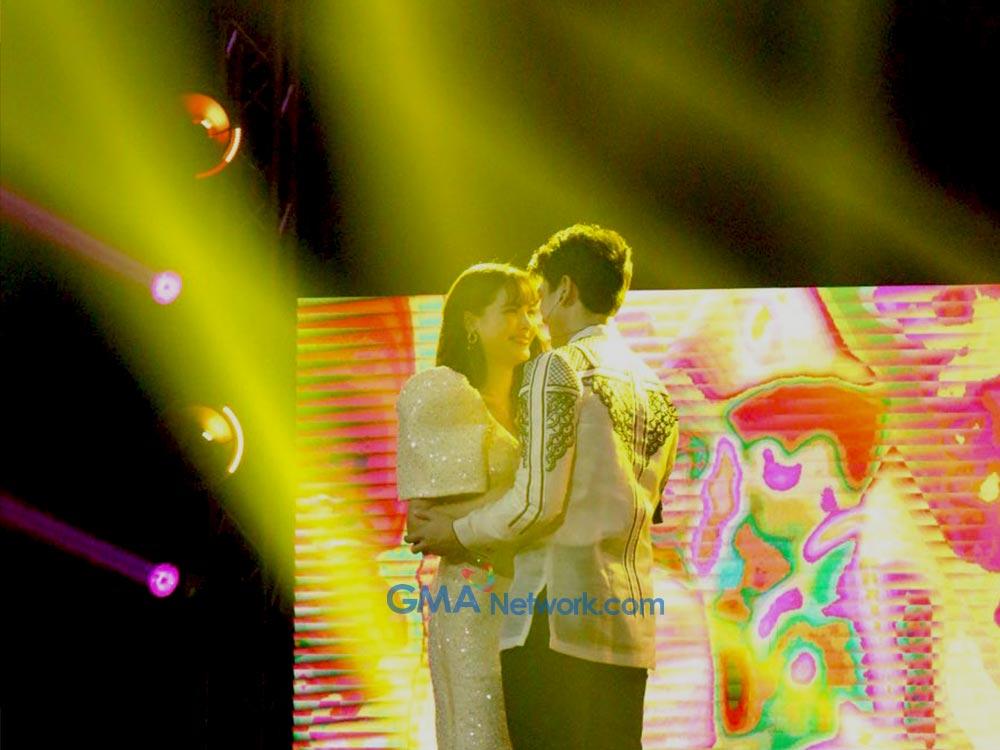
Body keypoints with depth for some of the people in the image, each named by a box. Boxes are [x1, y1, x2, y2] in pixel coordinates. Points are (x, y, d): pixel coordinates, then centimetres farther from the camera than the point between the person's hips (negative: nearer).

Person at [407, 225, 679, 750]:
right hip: (630, 623, 8)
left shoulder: (558, 368, -5)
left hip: (557, 619, -7)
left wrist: (458, 534, 3)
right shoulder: (653, 388, 17)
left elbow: (538, 500, -13)